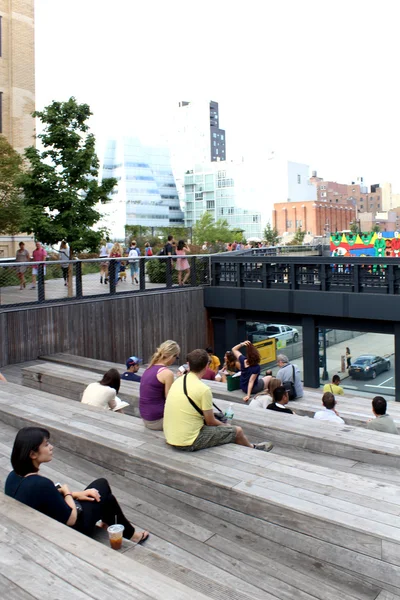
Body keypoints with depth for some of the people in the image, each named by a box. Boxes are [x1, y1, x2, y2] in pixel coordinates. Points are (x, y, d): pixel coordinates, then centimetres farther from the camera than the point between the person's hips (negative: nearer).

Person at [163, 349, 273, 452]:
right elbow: (210, 422, -9)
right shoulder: (203, 389, -20)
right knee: (237, 431, 10)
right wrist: (226, 426, 14)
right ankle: (253, 448, 40)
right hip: (189, 442, -8)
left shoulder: (178, 381, 3)